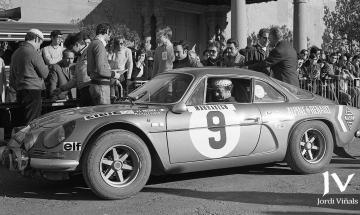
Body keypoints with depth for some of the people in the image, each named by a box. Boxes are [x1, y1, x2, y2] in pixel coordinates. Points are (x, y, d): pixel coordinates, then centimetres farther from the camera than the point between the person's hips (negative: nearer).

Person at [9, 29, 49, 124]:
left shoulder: (16, 53, 12)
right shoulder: (33, 53, -12)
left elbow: (12, 75, 18)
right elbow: (44, 74, -6)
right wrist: (47, 67, 14)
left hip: (20, 91, 8)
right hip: (32, 91, -8)